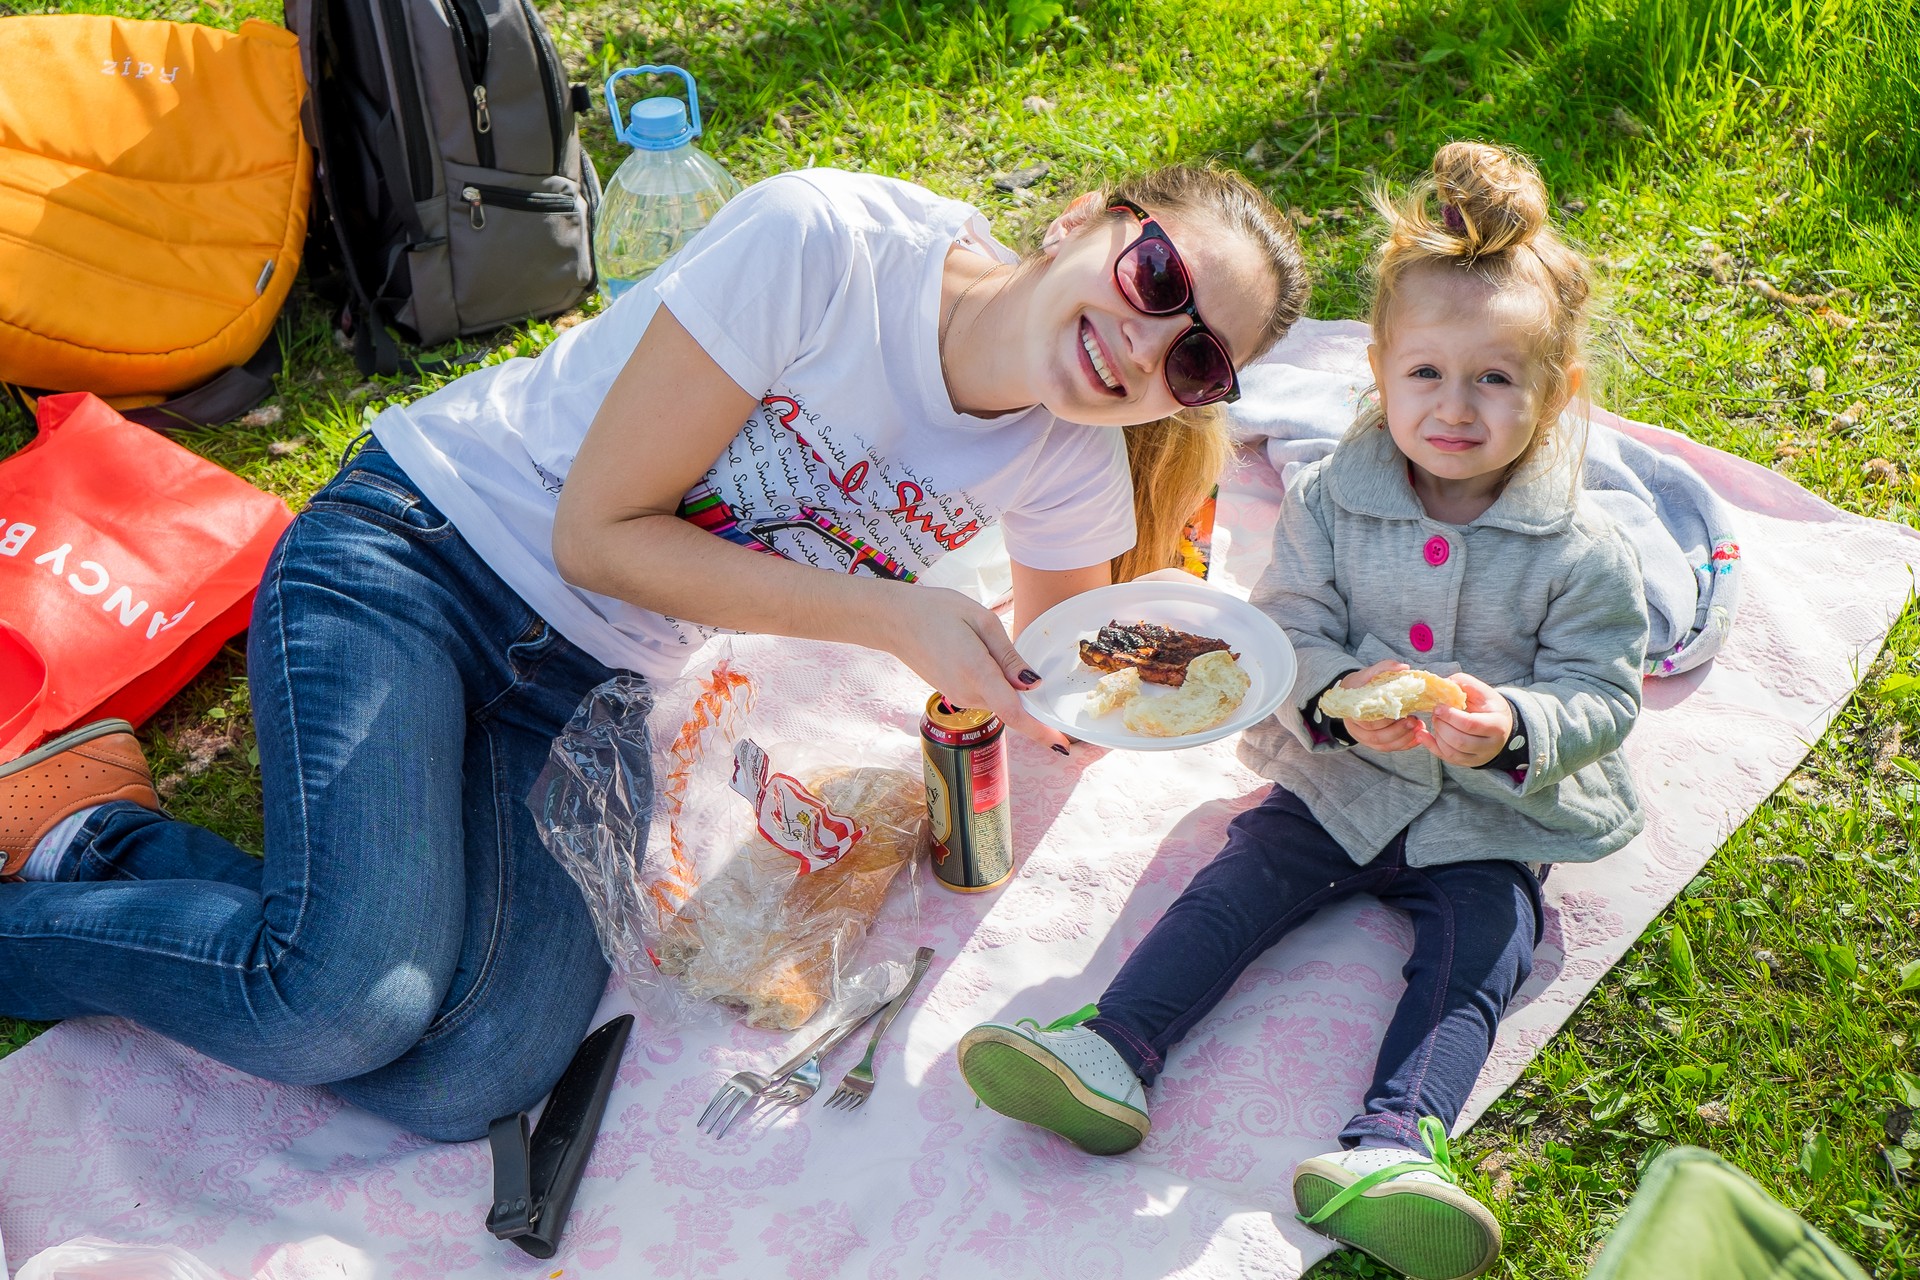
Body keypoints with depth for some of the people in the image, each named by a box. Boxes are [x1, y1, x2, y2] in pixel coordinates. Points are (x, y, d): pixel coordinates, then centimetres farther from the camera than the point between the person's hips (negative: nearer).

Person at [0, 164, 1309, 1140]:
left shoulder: (1075, 469, -6)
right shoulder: (820, 242, -23)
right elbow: (599, 533, -18)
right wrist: (897, 615, -22)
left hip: (597, 689, 5)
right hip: (419, 550, -5)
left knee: (469, 1082, -17)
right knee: (351, 1001, -26)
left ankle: (112, 840, 5)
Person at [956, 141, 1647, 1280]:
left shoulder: (1583, 553, -9)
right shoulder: (1329, 504, -3)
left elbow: (1601, 695, -8)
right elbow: (1290, 628, -3)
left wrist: (1515, 729, -30)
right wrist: (1337, 693, -26)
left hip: (1492, 818, -1)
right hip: (1341, 781, 2)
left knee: (1479, 947, -21)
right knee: (1241, 881, -15)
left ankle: (1385, 1148, -38)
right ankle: (1114, 1051, -25)